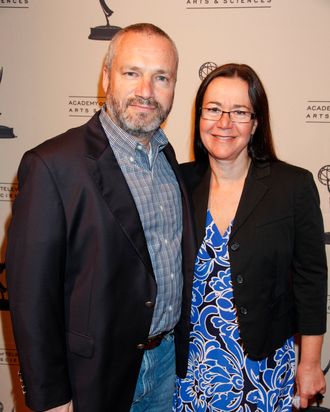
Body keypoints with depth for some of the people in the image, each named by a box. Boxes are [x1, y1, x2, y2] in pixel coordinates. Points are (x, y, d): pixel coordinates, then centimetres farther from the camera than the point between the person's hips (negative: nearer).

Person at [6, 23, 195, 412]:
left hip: (169, 361, 6)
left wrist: (181, 349, 11)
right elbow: (32, 293, -17)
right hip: (98, 374, -5)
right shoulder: (52, 165, -19)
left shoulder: (168, 157, 2)